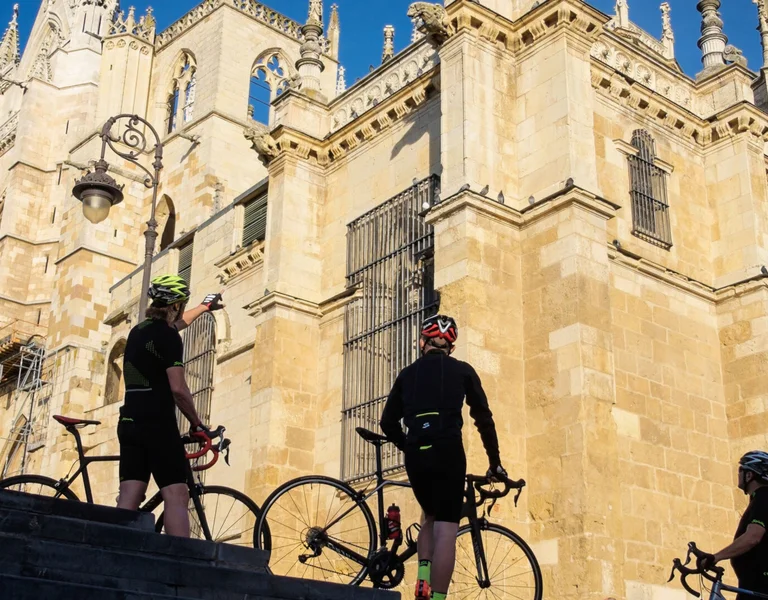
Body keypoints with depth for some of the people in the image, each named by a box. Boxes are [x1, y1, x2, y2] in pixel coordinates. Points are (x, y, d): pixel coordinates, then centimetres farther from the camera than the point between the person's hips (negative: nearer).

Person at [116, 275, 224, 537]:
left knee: (128, 499, 2)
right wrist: (197, 423, -2)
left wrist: (204, 307, 53)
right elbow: (178, 389, -15)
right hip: (157, 424, -8)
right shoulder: (168, 337, -9)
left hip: (129, 423, 8)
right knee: (176, 496, -11)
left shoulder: (138, 330, 17)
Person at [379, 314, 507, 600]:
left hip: (415, 456, 3)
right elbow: (484, 418, 12)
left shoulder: (407, 374, 19)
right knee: (446, 528, -4)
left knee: (431, 517, 23)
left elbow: (388, 423, 14)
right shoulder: (462, 371, 13)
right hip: (448, 452, -3)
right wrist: (495, 462, 19)